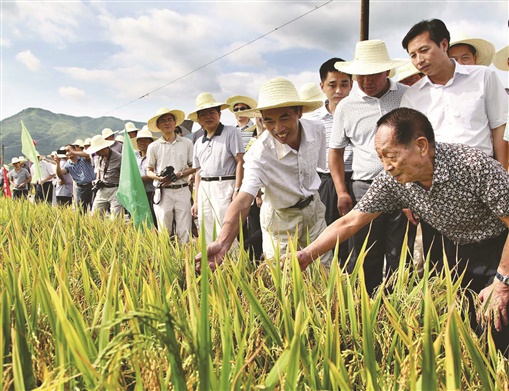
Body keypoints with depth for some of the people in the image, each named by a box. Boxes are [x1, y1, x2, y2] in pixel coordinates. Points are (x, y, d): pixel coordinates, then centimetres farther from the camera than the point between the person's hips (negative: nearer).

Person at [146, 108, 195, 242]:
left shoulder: (187, 143, 8)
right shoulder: (153, 147, 8)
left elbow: (193, 167, 8)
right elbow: (149, 171, 11)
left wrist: (177, 175, -9)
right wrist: (159, 177, -11)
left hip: (182, 190, 0)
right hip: (163, 192, 0)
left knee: (184, 232, -2)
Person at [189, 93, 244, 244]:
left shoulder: (230, 132, 0)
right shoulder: (198, 143, 19)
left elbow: (240, 162, -6)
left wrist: (237, 190, -13)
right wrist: (196, 200, 17)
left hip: (224, 186, -6)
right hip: (204, 189, 7)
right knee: (207, 235, 7)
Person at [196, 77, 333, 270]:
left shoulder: (317, 129, -17)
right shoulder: (259, 153, -31)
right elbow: (244, 198, -42)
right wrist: (222, 243, -58)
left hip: (313, 208, 4)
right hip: (281, 217, -4)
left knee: (326, 266, 15)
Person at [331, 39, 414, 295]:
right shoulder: (346, 106, 6)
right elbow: (335, 151, 12)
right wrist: (342, 192, 4)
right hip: (365, 188, 1)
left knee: (399, 259, 5)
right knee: (368, 259, 4)